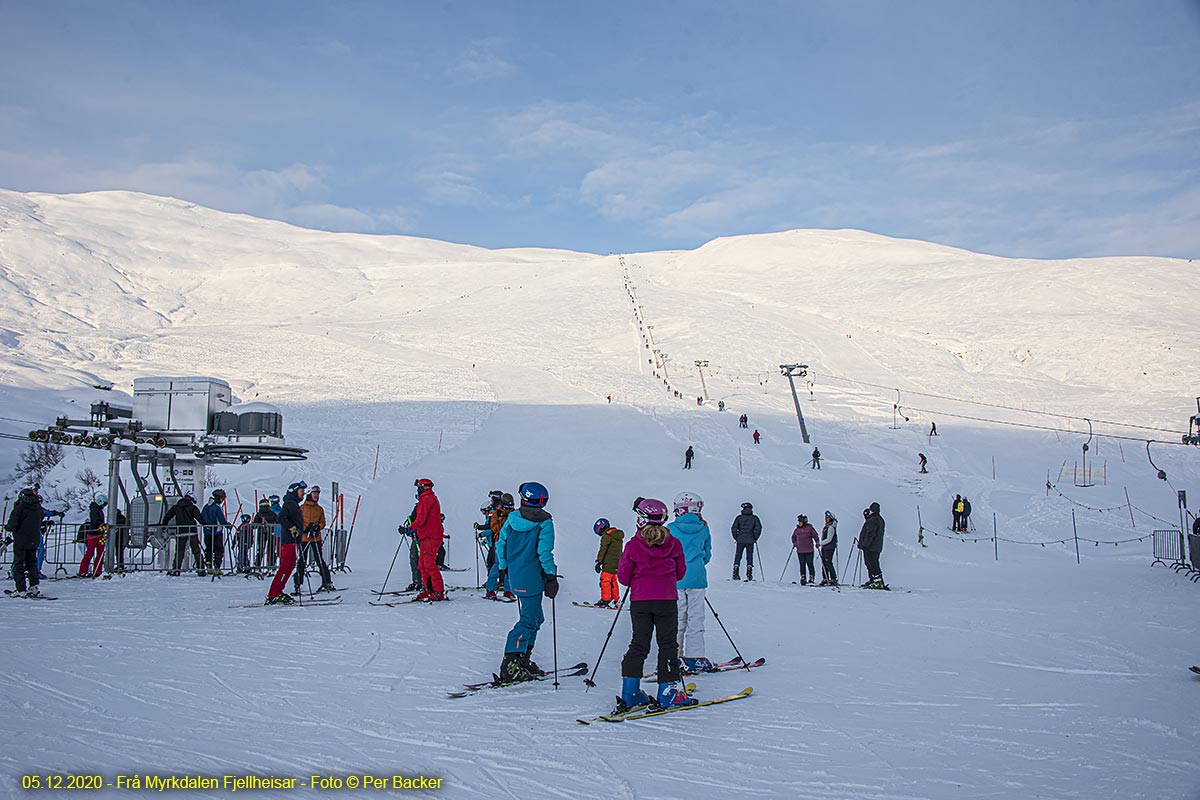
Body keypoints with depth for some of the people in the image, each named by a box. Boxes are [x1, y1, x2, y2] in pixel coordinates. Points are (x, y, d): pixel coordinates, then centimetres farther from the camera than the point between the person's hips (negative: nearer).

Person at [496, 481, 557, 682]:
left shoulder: (512, 519, 5)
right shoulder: (544, 523, -9)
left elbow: (500, 545, 8)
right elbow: (544, 552, -15)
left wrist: (504, 568, 20)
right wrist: (551, 576, -8)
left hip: (514, 577, 7)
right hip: (532, 579, -6)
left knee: (535, 617, 19)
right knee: (529, 620, -3)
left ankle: (523, 660, 20)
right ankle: (511, 664, -10)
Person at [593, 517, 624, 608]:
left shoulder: (606, 536, -12)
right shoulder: (619, 536, 16)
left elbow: (602, 549, -17)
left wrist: (598, 561, -15)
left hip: (609, 564, -9)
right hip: (617, 563, 9)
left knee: (605, 580, -4)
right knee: (613, 581, 17)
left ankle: (606, 600, -5)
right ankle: (616, 600, 21)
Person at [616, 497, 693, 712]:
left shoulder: (633, 546, -7)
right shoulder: (673, 544, -3)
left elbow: (623, 576, -3)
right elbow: (680, 572, 7)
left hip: (639, 601, 1)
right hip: (667, 600, 0)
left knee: (639, 644, 8)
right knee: (667, 644, 7)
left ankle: (630, 692, 5)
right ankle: (668, 691, 5)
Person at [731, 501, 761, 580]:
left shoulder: (739, 517, 3)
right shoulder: (754, 518, 4)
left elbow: (733, 528, 0)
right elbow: (758, 528, -3)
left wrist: (736, 538, 10)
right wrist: (755, 538, 6)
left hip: (740, 540, 0)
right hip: (750, 541, 0)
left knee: (738, 556, 7)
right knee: (749, 557, 7)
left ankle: (735, 574, 1)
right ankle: (749, 575, 1)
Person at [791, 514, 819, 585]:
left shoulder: (809, 528, -3)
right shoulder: (797, 529, 8)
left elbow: (815, 536, 4)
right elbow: (793, 537, 24)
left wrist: (817, 543, -6)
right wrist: (794, 543, 13)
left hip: (809, 550, -3)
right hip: (800, 550, 3)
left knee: (810, 564, -2)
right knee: (802, 565, 3)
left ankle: (812, 577, 10)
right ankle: (803, 578, 8)